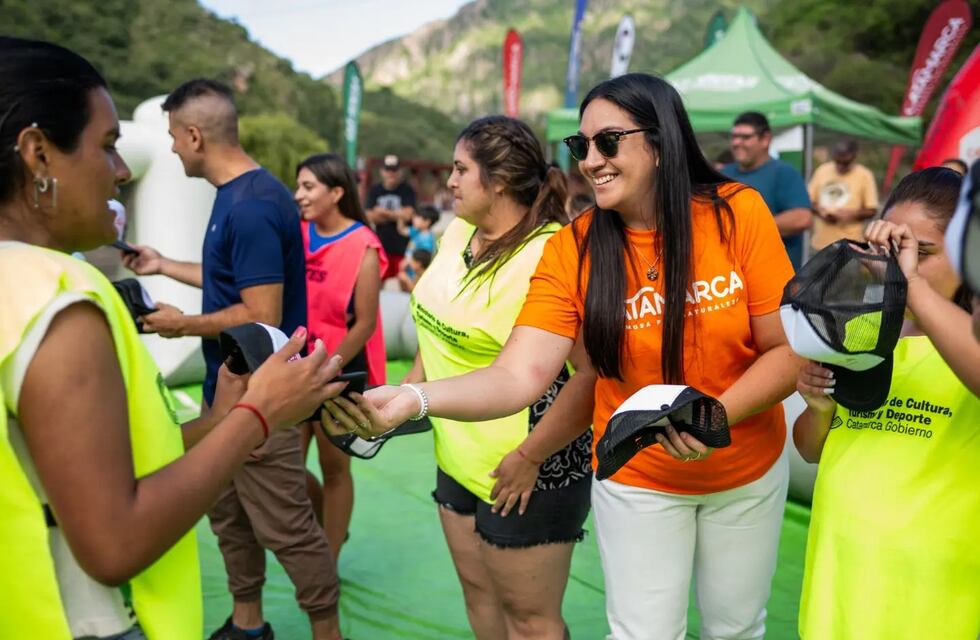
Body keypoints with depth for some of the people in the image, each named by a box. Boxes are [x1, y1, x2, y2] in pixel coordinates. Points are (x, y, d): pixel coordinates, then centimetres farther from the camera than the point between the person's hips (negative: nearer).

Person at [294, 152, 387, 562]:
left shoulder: (363, 248, -12)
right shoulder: (298, 236, 3)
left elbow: (365, 324, -13)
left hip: (340, 373, -5)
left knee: (334, 468, 8)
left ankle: (329, 560, 25)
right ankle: (328, 526, 36)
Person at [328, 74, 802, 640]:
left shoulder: (737, 213, -16)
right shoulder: (572, 249, -16)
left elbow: (789, 352, -13)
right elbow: (519, 375, -25)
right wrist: (414, 398, -42)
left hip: (749, 471, 1)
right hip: (637, 478, 0)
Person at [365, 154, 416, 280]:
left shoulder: (407, 190, -3)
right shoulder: (375, 191, 8)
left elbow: (407, 214, -14)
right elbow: (370, 216, 0)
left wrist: (384, 212, -5)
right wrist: (396, 215, -10)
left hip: (402, 245, -3)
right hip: (382, 244, 3)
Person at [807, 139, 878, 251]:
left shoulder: (864, 175, -1)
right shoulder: (822, 170, 7)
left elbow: (872, 210, 0)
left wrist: (852, 214, -17)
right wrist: (818, 209, -8)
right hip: (821, 242, 3)